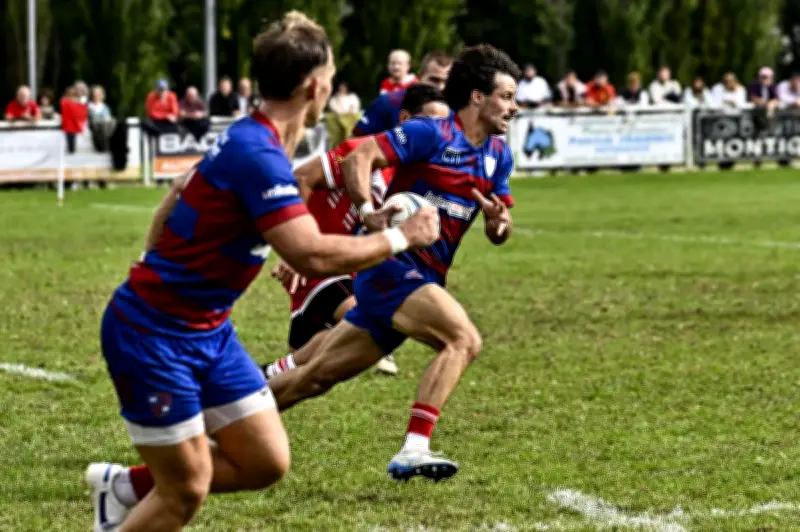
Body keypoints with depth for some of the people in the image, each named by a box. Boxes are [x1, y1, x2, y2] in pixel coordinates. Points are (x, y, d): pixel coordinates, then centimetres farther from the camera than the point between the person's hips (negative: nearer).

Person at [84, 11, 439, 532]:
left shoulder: (250, 141, 6)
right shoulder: (259, 155, -25)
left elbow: (176, 200, 21)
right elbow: (313, 256, -32)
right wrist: (400, 238, -19)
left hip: (207, 331, 9)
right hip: (153, 334, -9)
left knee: (267, 462, 7)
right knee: (187, 490, -4)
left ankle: (126, 487, 22)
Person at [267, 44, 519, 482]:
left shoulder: (498, 155, 13)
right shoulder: (432, 134, -11)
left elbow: (499, 233, 17)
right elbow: (358, 158, -17)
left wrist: (499, 221, -7)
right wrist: (368, 211, -32)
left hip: (424, 281, 8)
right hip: (392, 265, -8)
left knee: (316, 377, 10)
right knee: (463, 339, -26)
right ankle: (413, 450, -30)